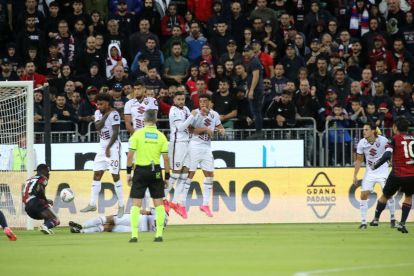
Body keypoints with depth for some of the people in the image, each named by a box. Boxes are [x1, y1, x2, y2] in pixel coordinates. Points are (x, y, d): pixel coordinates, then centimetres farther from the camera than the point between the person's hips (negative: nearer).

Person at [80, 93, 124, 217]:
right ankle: (92, 204, 11)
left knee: (115, 175, -7)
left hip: (113, 146, -8)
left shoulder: (114, 114, -14)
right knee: (97, 174, 6)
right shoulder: (98, 113, 8)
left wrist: (109, 148, -22)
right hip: (102, 146, 8)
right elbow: (98, 127, -7)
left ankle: (121, 206, -2)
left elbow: (115, 133, -18)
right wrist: (105, 115, -13)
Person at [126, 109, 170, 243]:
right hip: (155, 171, 1)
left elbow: (130, 154, -7)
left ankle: (134, 235, -4)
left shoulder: (137, 134, -4)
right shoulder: (161, 136, 1)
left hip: (140, 170, -1)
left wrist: (128, 172, 0)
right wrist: (167, 176, 7)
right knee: (159, 203, 9)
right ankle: (159, 234, 6)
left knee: (136, 204, 2)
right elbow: (166, 158, -1)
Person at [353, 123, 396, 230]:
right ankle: (363, 222, -1)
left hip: (383, 171, -3)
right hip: (370, 172, 3)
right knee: (364, 194, -7)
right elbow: (359, 160, 4)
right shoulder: (362, 143, -8)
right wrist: (355, 176, 2)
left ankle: (393, 218, 10)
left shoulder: (383, 141, -16)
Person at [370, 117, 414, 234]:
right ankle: (402, 223, 13)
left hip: (398, 174, -2)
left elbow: (387, 155, -17)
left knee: (385, 196, 19)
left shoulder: (395, 139, -5)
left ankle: (376, 219, 31)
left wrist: (374, 166, -5)